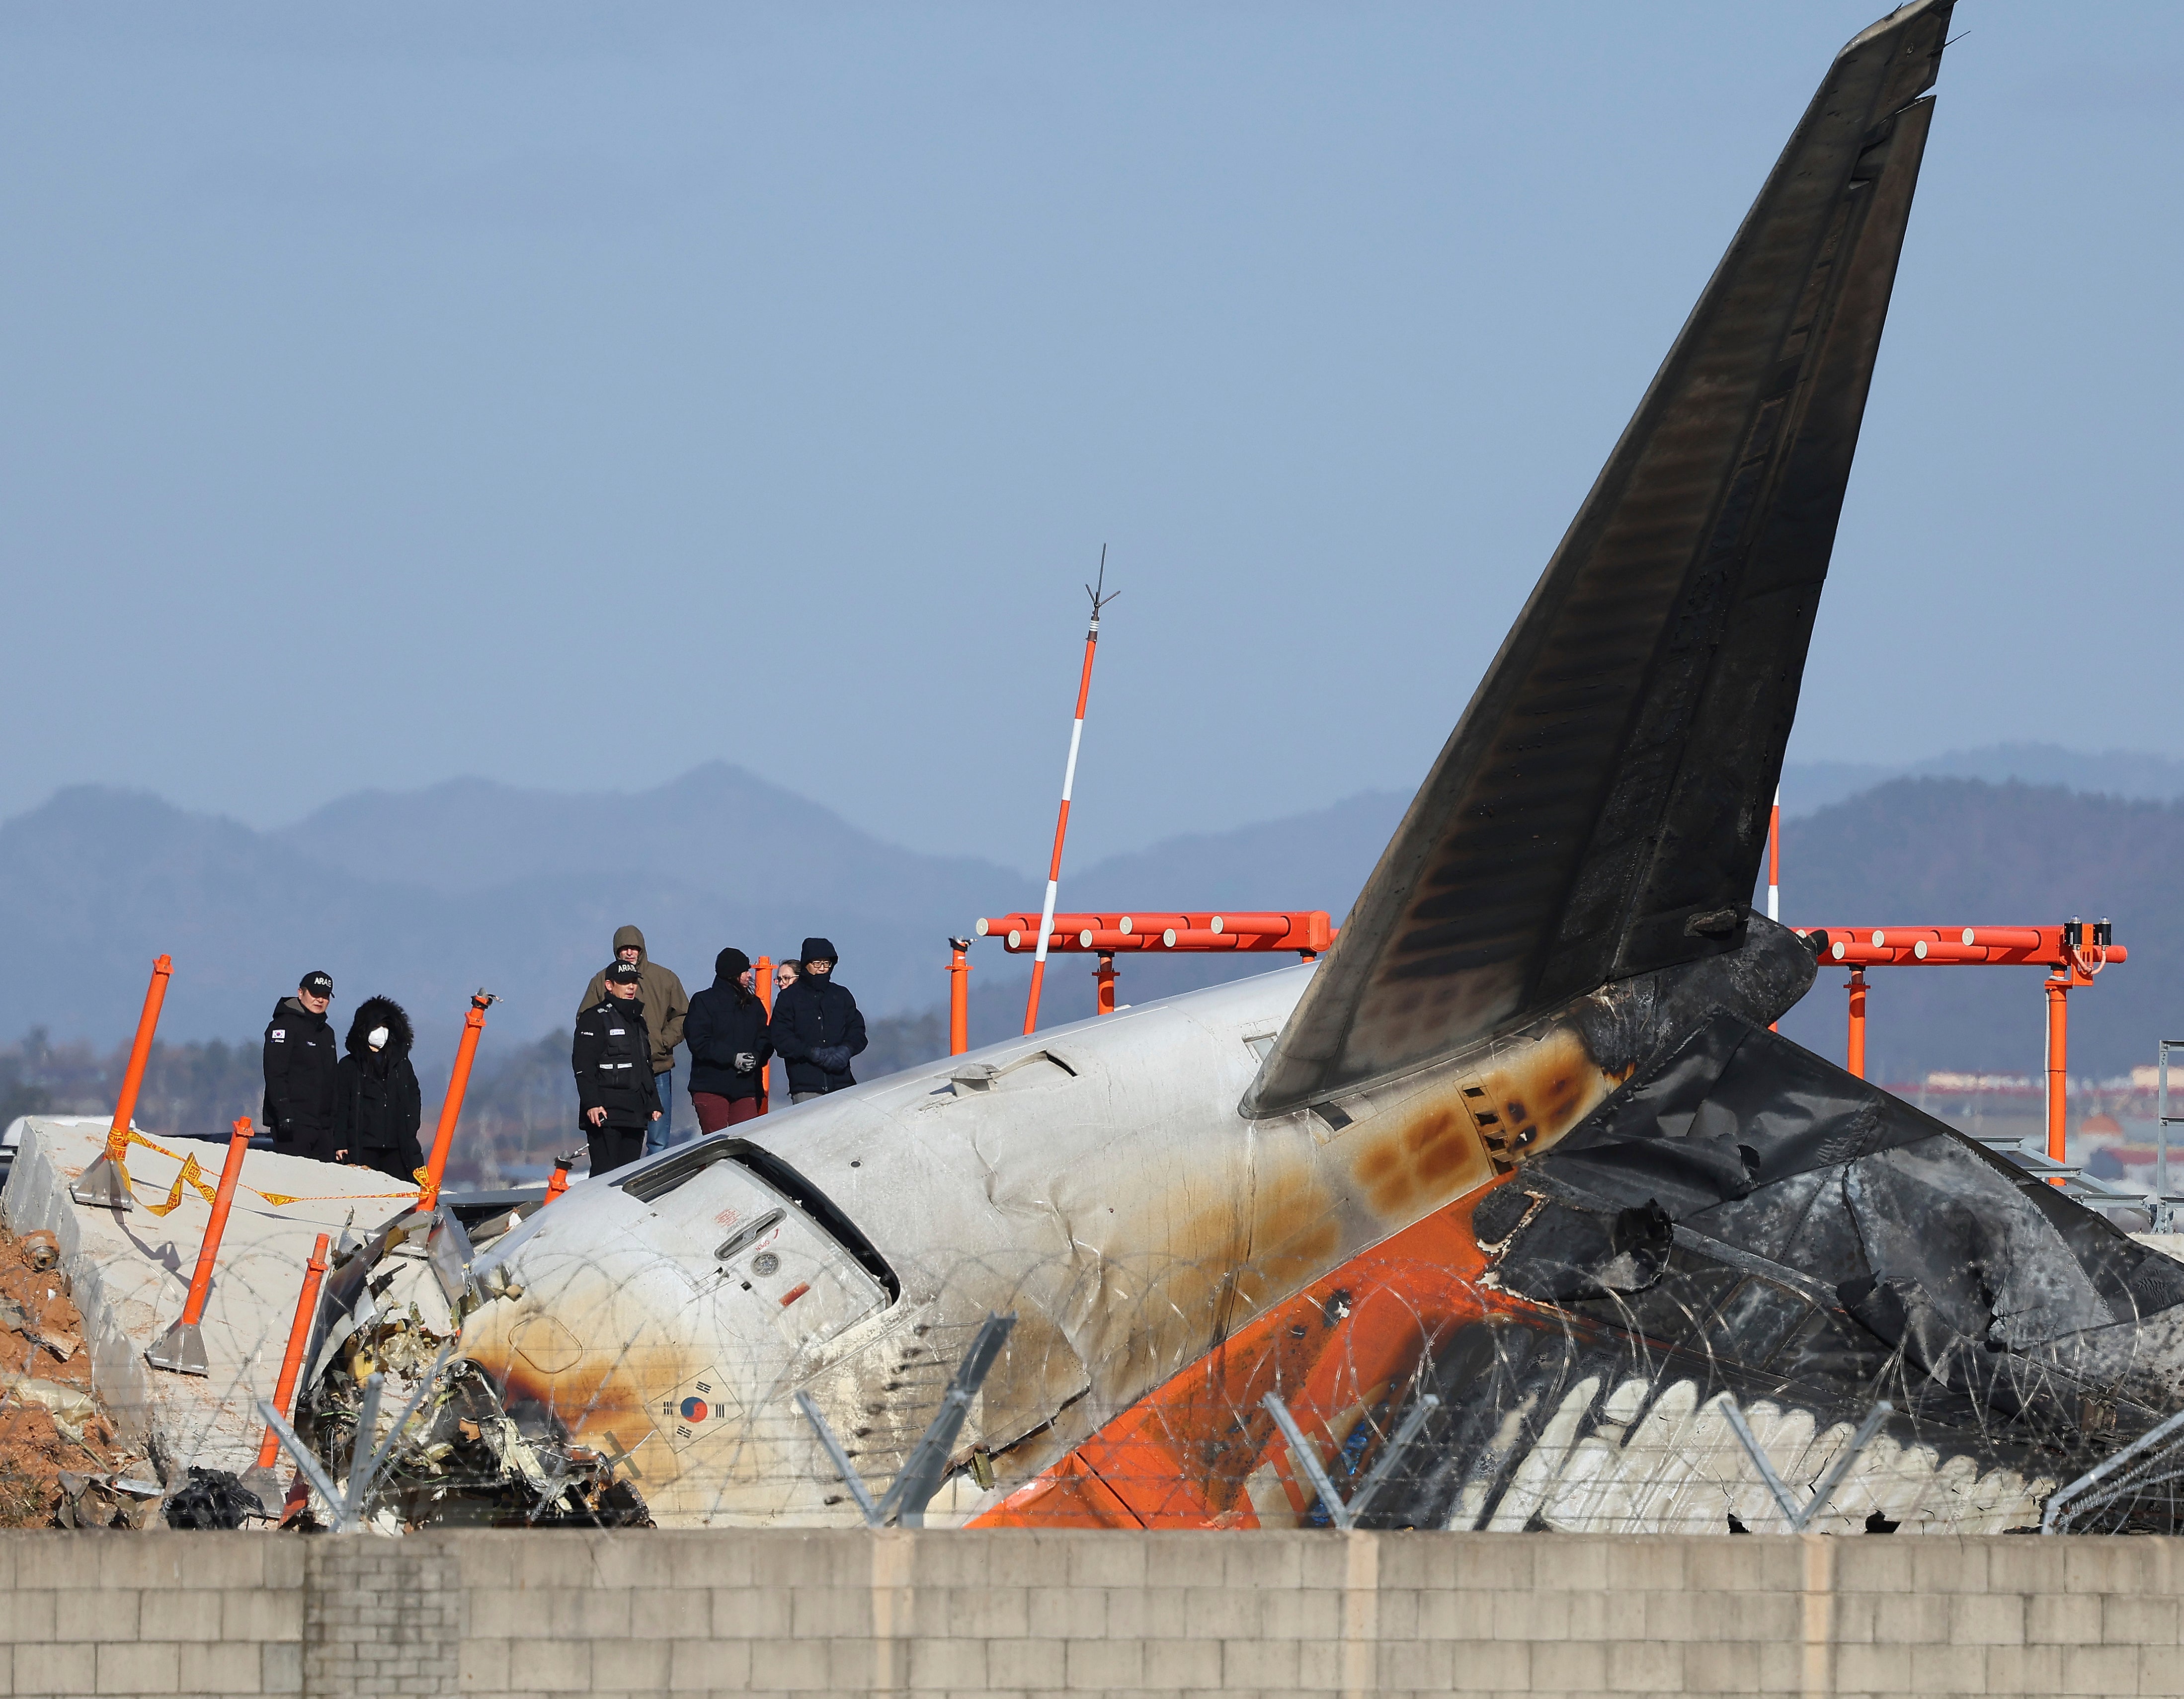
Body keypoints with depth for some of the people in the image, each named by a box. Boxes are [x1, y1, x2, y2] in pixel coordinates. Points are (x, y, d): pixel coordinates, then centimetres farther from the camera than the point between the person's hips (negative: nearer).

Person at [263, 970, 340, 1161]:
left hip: (322, 1123, 8)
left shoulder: (327, 1032, 21)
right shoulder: (286, 1025, -5)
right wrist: (284, 1115, -23)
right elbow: (275, 1073, -14)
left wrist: (334, 1120, 20)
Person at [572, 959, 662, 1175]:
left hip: (635, 1115, 8)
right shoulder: (595, 1018, -4)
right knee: (606, 1174, -13)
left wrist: (654, 1104, 24)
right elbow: (583, 1065, -11)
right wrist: (592, 1103, -20)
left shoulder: (638, 1020, 21)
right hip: (606, 1112, -8)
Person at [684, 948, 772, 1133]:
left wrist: (756, 1058, -11)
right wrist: (732, 1057, -16)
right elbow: (698, 1042, -8)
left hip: (746, 1088, 4)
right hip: (711, 1088, -4)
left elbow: (765, 1041, 13)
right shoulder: (703, 1002, 2)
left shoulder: (753, 1004, 16)